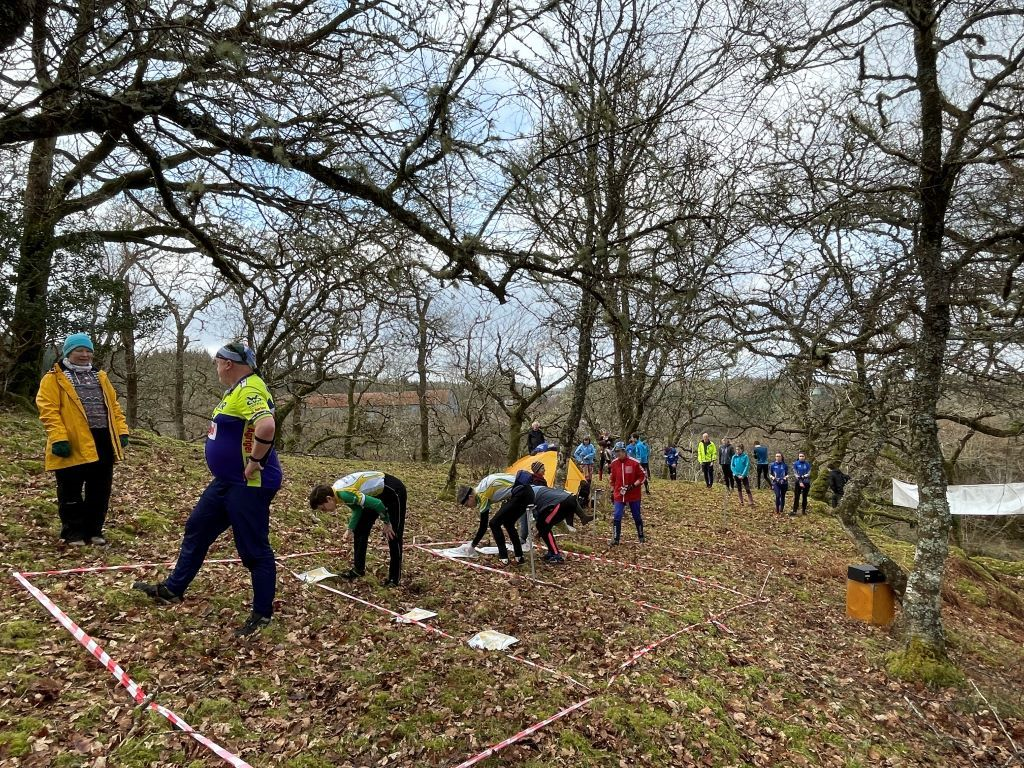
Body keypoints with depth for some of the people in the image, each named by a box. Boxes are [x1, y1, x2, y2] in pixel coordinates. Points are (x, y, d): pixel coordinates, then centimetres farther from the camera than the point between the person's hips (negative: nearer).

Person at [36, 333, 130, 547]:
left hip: (102, 442, 5)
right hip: (73, 444, -5)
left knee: (99, 492, 10)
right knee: (71, 493, 5)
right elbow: (48, 410, -9)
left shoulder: (100, 376, 17)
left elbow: (113, 406, 16)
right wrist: (59, 438, -19)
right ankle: (73, 533, 16)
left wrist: (122, 431, 6)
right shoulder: (54, 378, -1)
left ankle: (94, 530, 21)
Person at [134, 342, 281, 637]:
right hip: (227, 481, 11)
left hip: (250, 485, -11)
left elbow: (267, 426, -39)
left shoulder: (249, 390, -22)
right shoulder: (238, 389, 12)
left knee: (254, 549, 0)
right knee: (197, 529, 22)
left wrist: (255, 463, -27)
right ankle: (173, 589, 40)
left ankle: (263, 614, 14)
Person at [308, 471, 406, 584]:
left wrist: (386, 523, -15)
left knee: (393, 535, -5)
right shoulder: (336, 490, -4)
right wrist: (350, 529, -5)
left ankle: (394, 578, 5)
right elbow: (357, 508, 6)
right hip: (377, 492, 10)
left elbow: (377, 504, -29)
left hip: (393, 490, -10)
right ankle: (358, 569, 22)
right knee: (360, 529, 10)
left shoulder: (344, 493, -31)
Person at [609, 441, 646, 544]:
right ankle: (616, 538, 6)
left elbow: (643, 477, -6)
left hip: (634, 495, -2)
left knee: (637, 517, 11)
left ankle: (641, 536, 30)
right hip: (619, 495, 2)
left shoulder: (634, 463, -13)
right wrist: (612, 492, 13)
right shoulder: (614, 463, 0)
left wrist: (633, 486, -17)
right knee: (616, 517, -5)